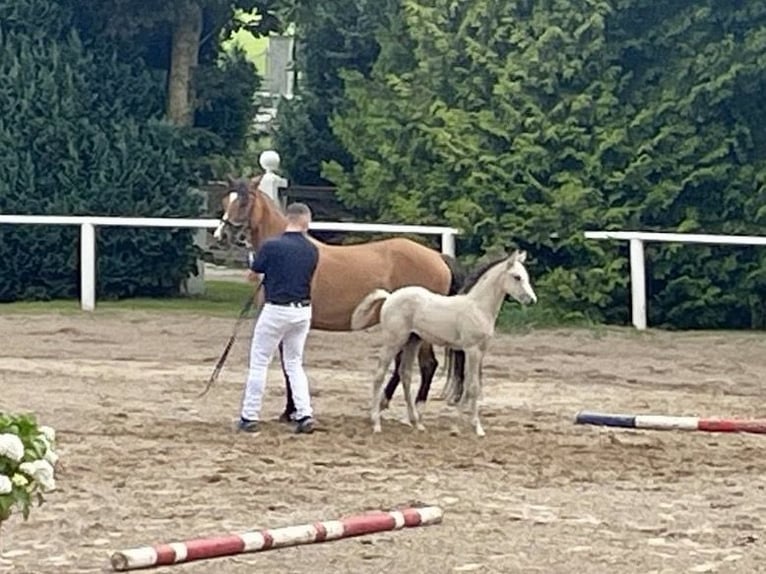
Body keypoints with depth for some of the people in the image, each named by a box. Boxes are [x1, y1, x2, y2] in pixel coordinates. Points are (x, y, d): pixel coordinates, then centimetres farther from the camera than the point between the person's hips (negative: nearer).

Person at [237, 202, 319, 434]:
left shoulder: (271, 246, -14)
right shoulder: (312, 250, 0)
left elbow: (251, 276, 0)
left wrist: (264, 272, 22)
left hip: (276, 310, -4)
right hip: (303, 311, 5)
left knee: (259, 363, 5)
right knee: (295, 364, 16)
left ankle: (250, 417, 7)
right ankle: (305, 415, 6)